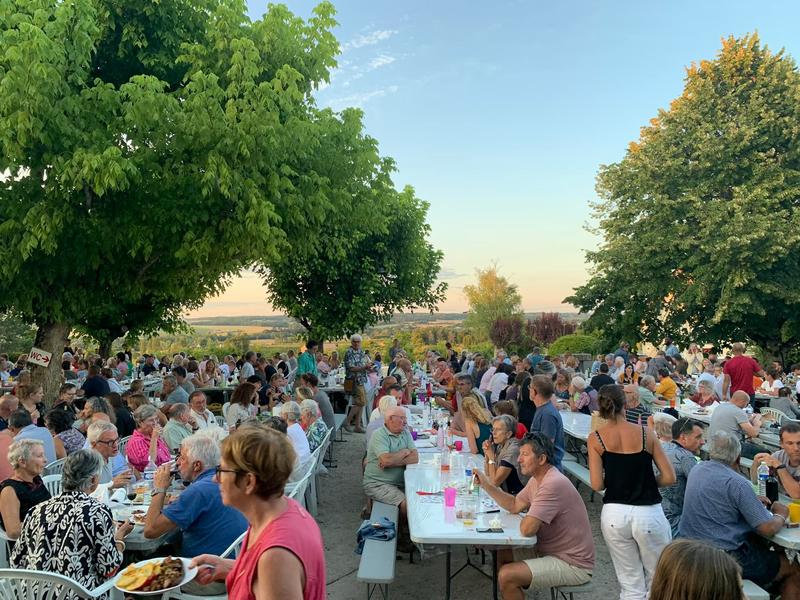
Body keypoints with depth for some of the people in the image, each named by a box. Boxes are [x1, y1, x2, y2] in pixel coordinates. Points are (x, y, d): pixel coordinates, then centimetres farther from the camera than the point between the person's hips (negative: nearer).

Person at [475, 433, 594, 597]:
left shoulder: (553, 484, -28)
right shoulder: (538, 478, 6)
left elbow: (527, 529, -30)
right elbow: (515, 505, 13)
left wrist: (524, 520, -7)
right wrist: (486, 485, 3)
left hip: (573, 565, -10)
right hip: (551, 551, 10)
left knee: (506, 576, -20)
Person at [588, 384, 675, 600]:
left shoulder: (595, 439, -4)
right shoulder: (646, 433, -3)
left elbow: (597, 485, -8)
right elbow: (669, 477, -2)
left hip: (614, 514, 1)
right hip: (648, 513, 0)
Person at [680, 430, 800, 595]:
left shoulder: (696, 470, 3)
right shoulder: (737, 483, -20)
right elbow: (768, 529, -16)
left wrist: (753, 500, 22)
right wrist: (781, 515, 4)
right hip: (727, 558, -7)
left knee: (761, 545, 28)